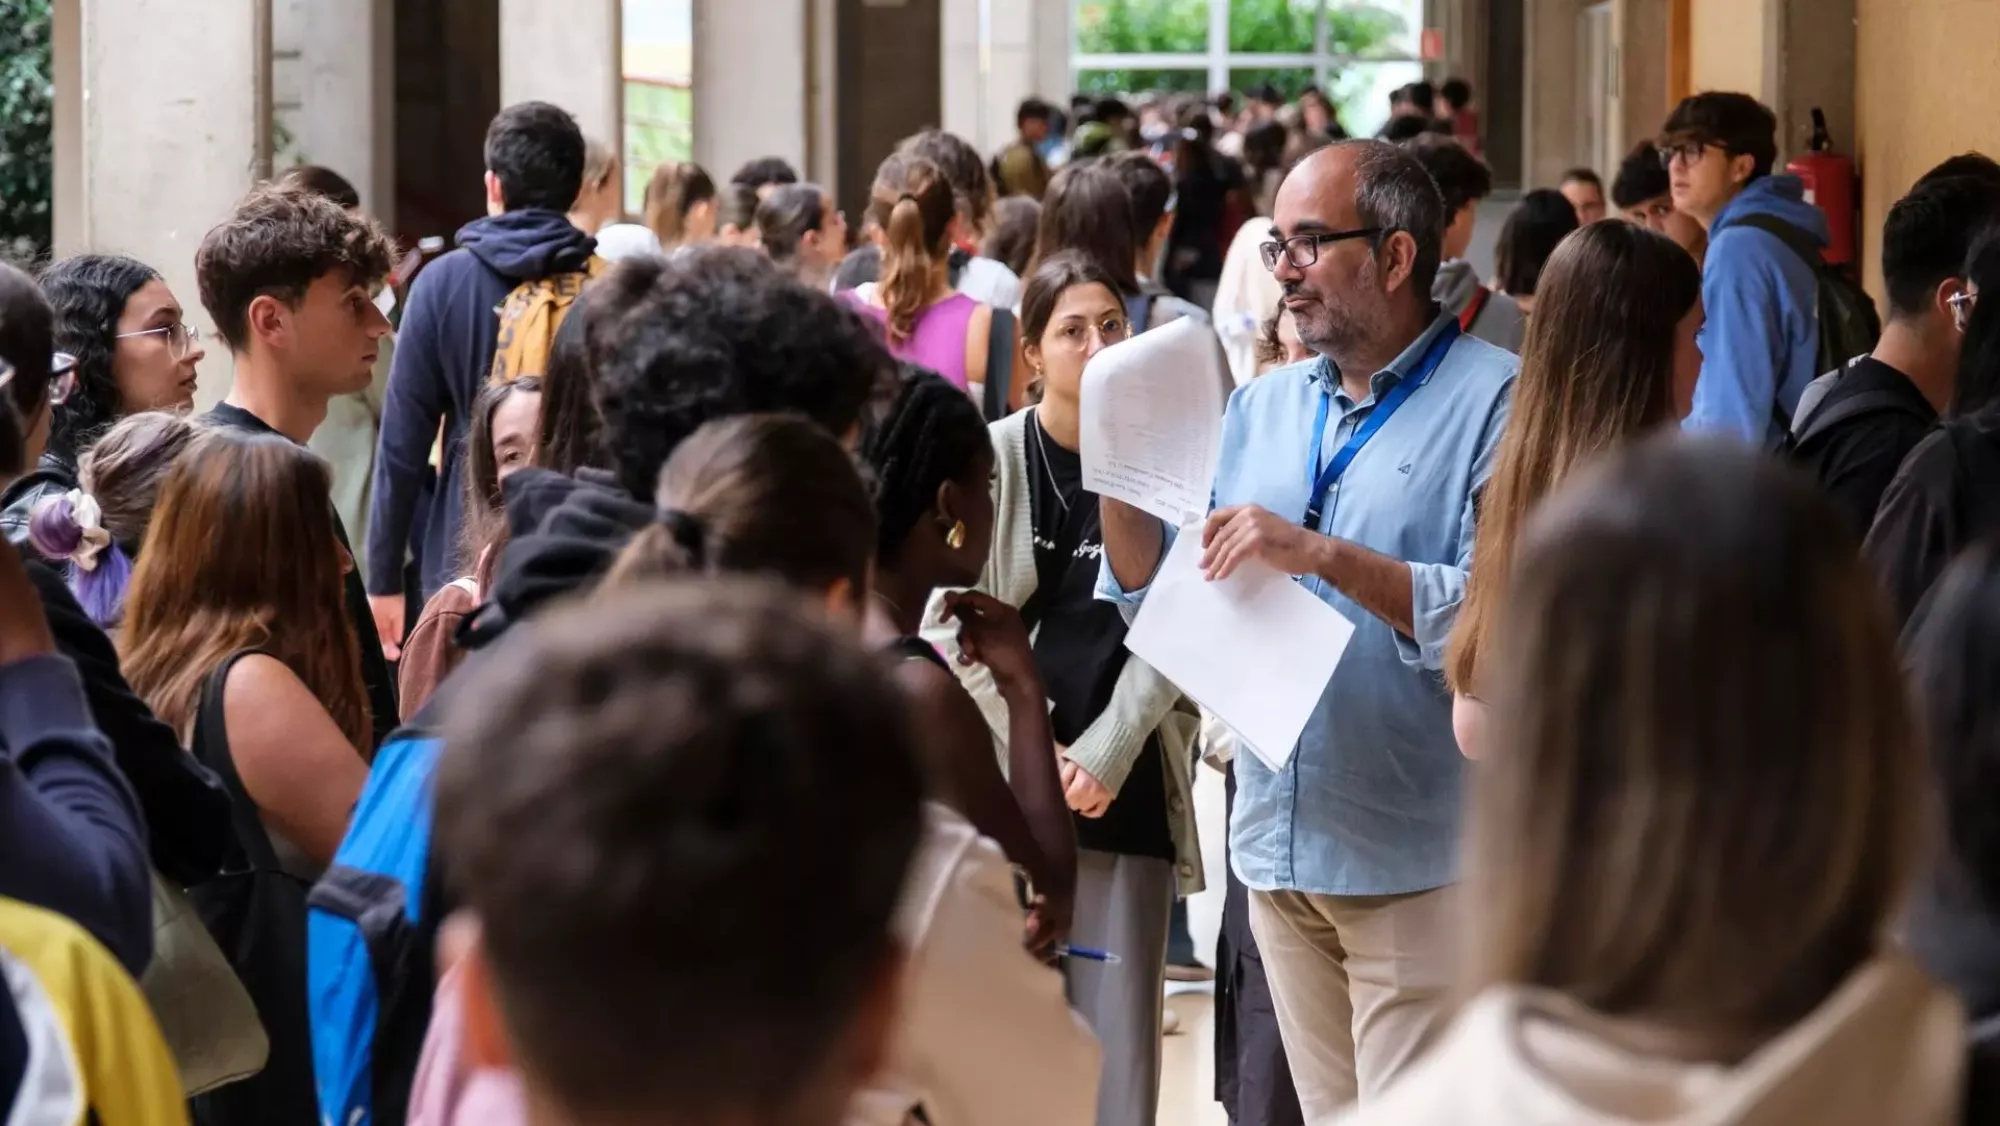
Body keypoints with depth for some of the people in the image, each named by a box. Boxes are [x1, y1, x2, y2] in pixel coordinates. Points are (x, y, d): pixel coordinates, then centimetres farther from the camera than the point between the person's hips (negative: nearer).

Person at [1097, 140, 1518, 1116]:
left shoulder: (1494, 402, -8)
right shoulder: (1262, 406, 14)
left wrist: (1325, 556, -25)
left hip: (1417, 860, -6)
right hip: (1280, 848, 7)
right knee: (1323, 1111, 13)